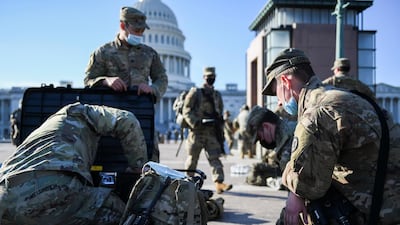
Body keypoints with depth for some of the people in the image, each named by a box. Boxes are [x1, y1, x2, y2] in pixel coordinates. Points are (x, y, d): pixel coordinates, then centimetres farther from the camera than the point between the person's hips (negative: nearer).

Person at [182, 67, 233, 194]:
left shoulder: (217, 95, 17)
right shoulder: (195, 93, 1)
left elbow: (220, 114, 21)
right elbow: (186, 111, -5)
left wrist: (221, 132, 15)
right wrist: (196, 123, -19)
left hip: (212, 132, 4)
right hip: (197, 131, -3)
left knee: (215, 157, -6)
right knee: (192, 158, 6)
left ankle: (219, 183, -13)